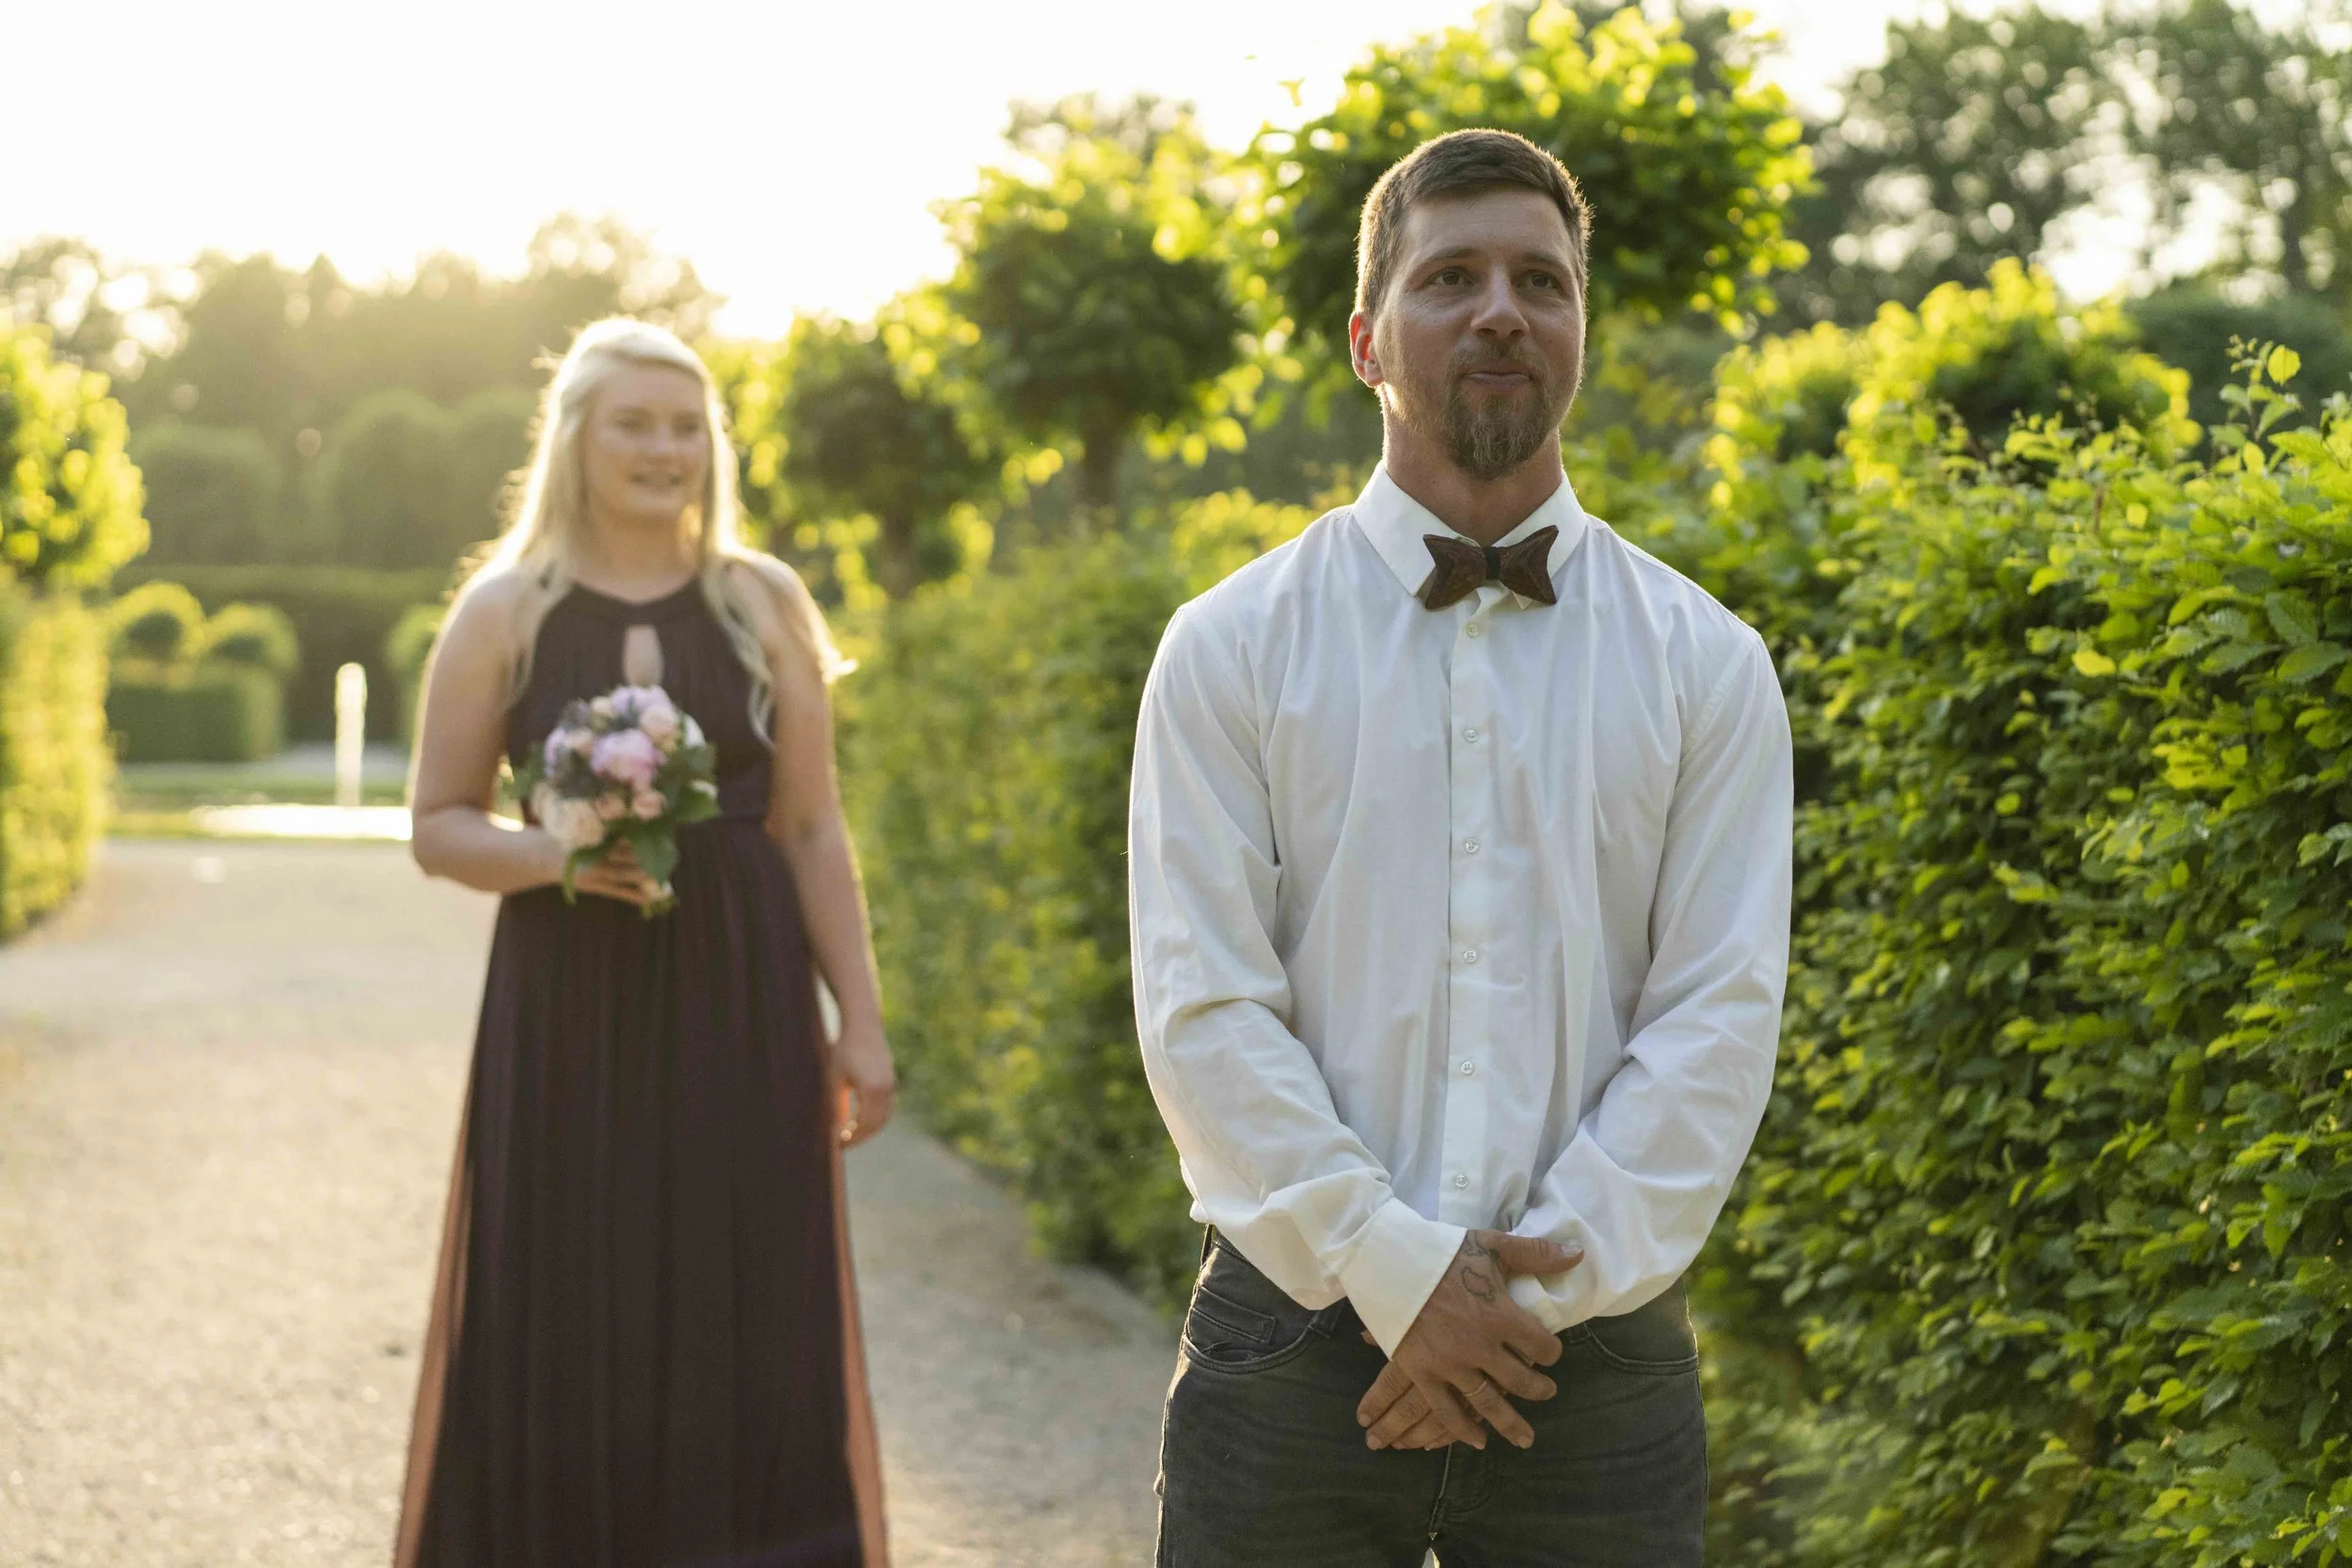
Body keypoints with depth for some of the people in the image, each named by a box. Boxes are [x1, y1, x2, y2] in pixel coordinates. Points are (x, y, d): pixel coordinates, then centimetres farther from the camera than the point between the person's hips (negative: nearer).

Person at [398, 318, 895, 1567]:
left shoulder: (762, 604, 5)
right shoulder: (503, 611, 2)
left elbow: (813, 830, 6)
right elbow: (439, 824, 4)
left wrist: (860, 1023, 1)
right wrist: (552, 854, -16)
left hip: (737, 1009, 1)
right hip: (566, 1018, -1)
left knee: (742, 1331, 2)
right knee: (563, 1340, 1)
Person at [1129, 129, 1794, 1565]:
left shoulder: (1708, 664, 5)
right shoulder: (1232, 649, 1)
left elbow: (1720, 1018, -2)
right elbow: (1204, 1013, -5)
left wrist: (1541, 1289, -11)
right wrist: (1396, 1275, -13)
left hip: (1598, 1347, 1)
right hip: (1303, 1328, -1)